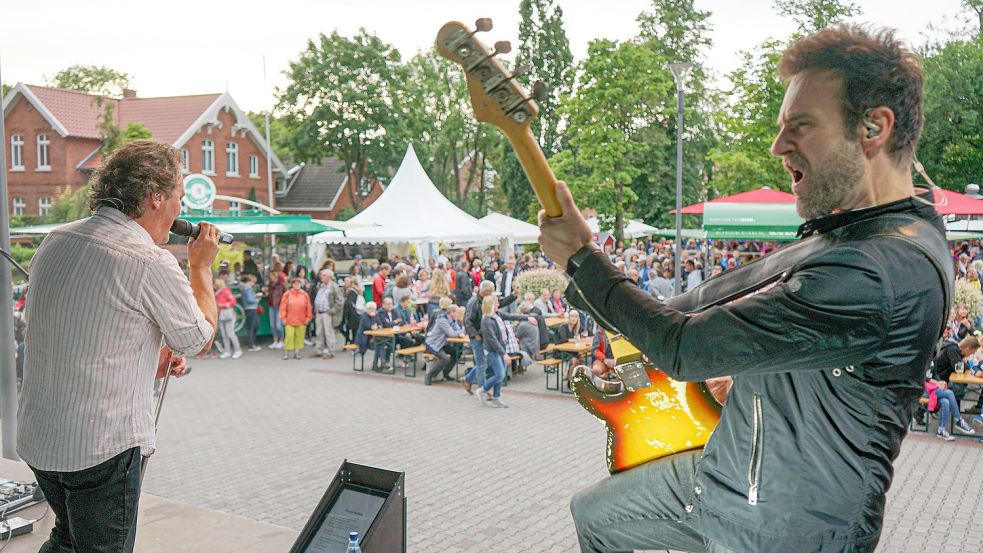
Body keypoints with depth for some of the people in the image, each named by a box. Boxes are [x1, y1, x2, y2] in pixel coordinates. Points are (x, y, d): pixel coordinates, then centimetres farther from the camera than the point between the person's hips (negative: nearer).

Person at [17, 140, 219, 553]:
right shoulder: (151, 263, -20)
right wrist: (201, 265, 5)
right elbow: (200, 339, -6)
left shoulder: (55, 241, 4)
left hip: (37, 437, 8)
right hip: (101, 447, -8)